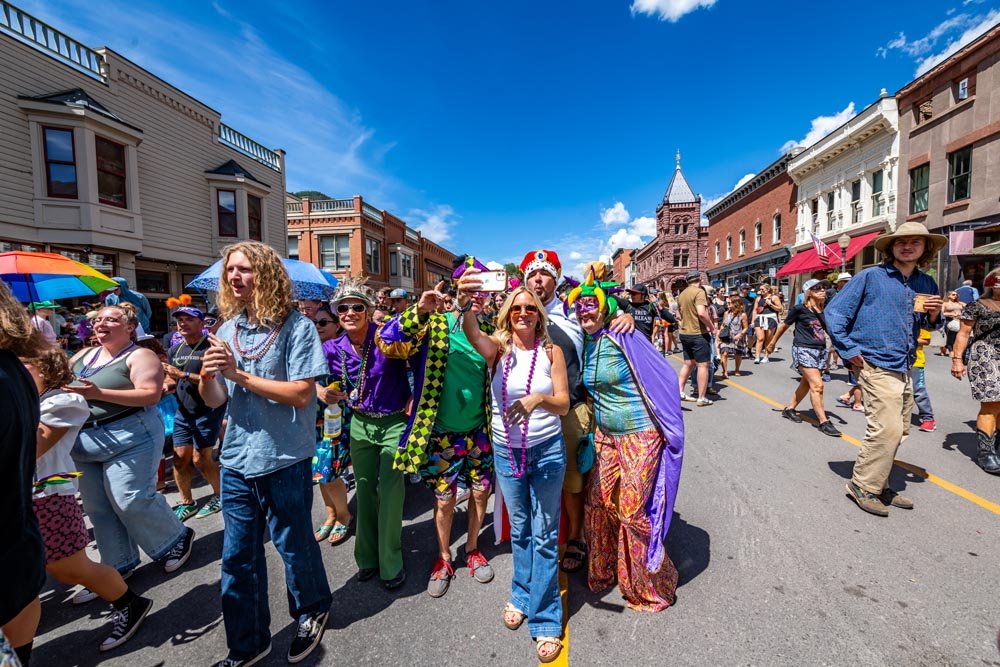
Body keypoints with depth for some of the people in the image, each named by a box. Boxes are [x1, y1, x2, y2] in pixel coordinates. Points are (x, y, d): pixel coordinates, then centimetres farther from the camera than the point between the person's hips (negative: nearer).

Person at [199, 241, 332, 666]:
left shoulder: (295, 327, -13)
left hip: (284, 461, -5)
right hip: (236, 460, 5)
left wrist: (238, 374, -20)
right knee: (238, 558, 15)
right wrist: (207, 378, -15)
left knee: (294, 547, 14)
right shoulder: (227, 329, 5)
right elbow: (215, 401, 7)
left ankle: (312, 612, 42)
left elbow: (301, 394, -19)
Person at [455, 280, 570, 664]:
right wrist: (467, 310, -52)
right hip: (506, 451, 2)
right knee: (519, 530, 19)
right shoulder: (498, 348, -6)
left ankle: (545, 621, 27)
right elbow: (473, 336, -30)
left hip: (547, 450, -1)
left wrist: (538, 399, -33)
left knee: (544, 535, 8)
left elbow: (564, 405, -11)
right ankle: (522, 596, 43)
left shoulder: (551, 351, -7)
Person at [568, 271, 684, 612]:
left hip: (640, 436, -6)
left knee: (633, 511, 3)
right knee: (598, 503, 12)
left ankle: (651, 587, 29)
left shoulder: (622, 337, -16)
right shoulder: (586, 343, 3)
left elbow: (663, 376, -13)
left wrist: (666, 427, -9)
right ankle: (602, 572, 37)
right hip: (605, 435, 6)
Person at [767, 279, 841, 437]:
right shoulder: (799, 309, -8)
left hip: (821, 351, 7)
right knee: (817, 385, -12)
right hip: (804, 350, -6)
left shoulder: (824, 310, 7)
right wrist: (772, 343, 10)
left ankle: (789, 409, 30)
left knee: (806, 384, 14)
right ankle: (823, 422, -7)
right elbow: (784, 326, 3)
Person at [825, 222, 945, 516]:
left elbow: (929, 326, 23)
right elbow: (834, 312, -8)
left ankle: (878, 485, 29)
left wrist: (934, 314, 0)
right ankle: (863, 486, 5)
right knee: (887, 429, -11)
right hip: (876, 366, -7)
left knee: (898, 431, 14)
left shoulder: (927, 284, 13)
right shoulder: (871, 277, -6)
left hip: (904, 368, 8)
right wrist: (849, 350, -11)